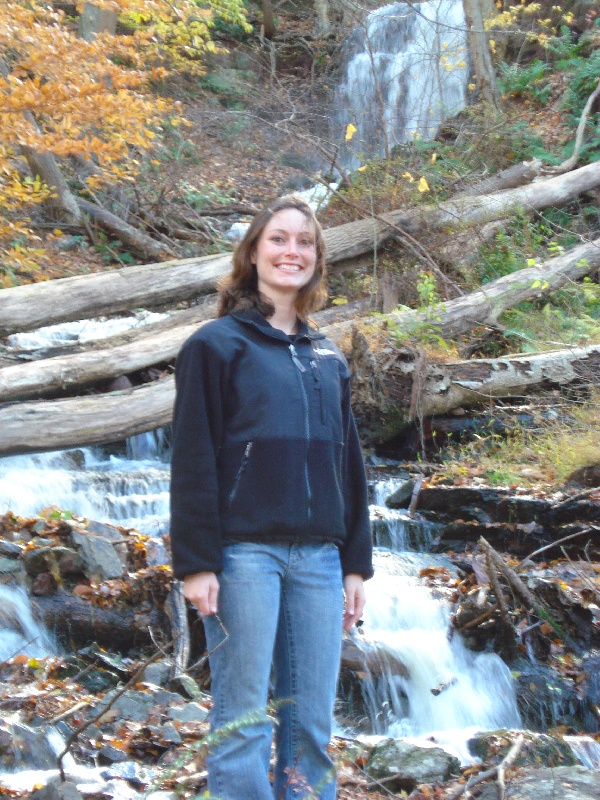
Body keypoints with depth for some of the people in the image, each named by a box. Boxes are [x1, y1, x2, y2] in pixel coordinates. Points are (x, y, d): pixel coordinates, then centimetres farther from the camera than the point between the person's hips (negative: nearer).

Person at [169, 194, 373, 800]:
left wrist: (355, 563, 13)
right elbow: (193, 460, -5)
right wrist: (195, 561, -12)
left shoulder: (327, 358, 18)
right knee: (243, 723, -3)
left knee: (312, 725, 6)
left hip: (318, 556, 5)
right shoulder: (217, 343, 2)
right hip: (244, 551, -5)